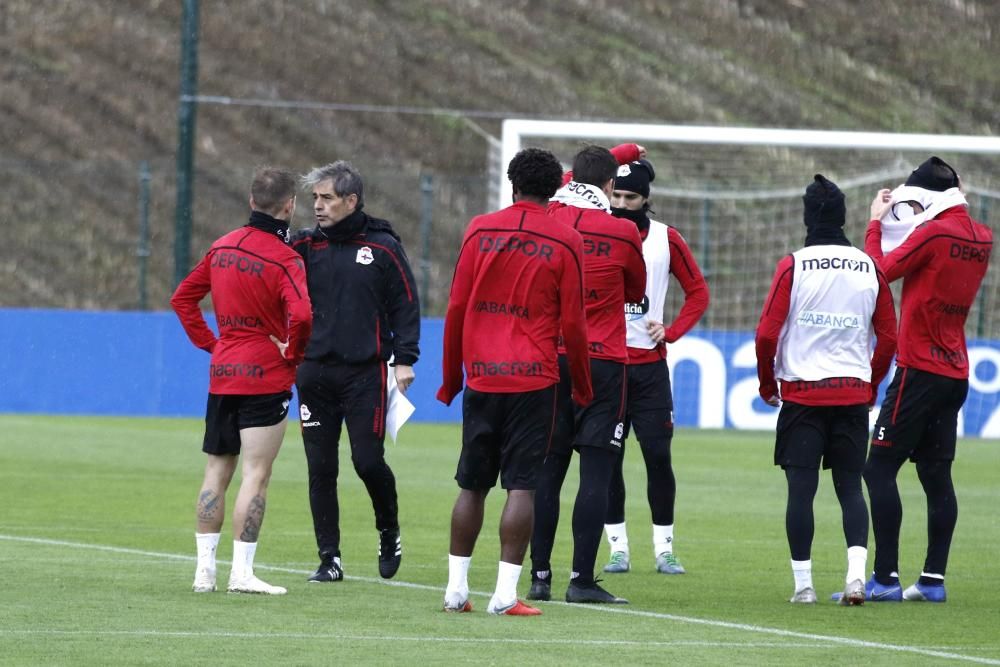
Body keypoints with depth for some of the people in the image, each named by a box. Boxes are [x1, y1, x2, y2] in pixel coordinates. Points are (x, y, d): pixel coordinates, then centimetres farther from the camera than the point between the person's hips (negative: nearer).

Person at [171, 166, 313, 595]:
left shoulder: (222, 248, 8)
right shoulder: (283, 258, -13)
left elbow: (183, 298, 16)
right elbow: (300, 315, -28)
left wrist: (209, 342, 15)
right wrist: (293, 352, -10)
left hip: (221, 376, 6)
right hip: (266, 378, -6)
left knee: (216, 472, 12)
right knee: (256, 474, -4)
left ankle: (205, 569, 11)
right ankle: (242, 572, -7)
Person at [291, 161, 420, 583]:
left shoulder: (383, 247, 0)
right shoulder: (305, 245, 6)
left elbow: (405, 305, 1)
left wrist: (404, 359, -6)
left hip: (365, 374, -3)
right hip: (314, 372, 3)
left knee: (368, 460, -6)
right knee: (321, 468, 2)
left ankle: (389, 534, 21)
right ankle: (329, 559, 9)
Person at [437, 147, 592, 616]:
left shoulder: (480, 231, 4)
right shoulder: (566, 242, -2)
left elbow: (456, 308, 5)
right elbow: (572, 323, -1)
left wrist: (450, 377, 14)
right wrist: (582, 386, 11)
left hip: (481, 378, 3)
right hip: (534, 379, -2)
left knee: (472, 485, 11)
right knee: (521, 486, -3)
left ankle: (456, 588, 12)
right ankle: (505, 593, -8)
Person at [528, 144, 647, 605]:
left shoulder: (550, 218, 1)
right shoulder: (623, 232, -7)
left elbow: (570, 185, 25)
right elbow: (636, 292, 10)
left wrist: (620, 154, 37)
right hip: (603, 365, -3)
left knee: (547, 472, 7)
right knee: (595, 474, -3)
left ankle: (540, 576, 7)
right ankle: (581, 579, -7)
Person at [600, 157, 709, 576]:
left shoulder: (666, 239, 5)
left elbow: (698, 291, 10)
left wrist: (672, 332, -1)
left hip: (649, 363, 0)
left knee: (658, 456, -2)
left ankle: (664, 549, 6)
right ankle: (618, 548, 7)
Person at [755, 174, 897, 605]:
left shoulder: (793, 266, -6)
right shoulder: (869, 269, 3)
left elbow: (767, 334, -8)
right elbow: (888, 338, 7)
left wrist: (768, 386, 6)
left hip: (801, 392, -3)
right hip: (853, 394, 3)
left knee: (801, 488, 1)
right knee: (850, 486, 7)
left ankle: (803, 584, -1)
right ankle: (856, 573, -10)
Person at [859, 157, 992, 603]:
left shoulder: (933, 234, -15)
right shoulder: (981, 239, 9)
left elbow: (880, 271, -10)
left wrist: (876, 223, 2)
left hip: (919, 369, -8)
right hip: (956, 373, 8)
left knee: (879, 469, -6)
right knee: (936, 475, 9)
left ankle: (885, 578, -11)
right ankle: (933, 579, 6)